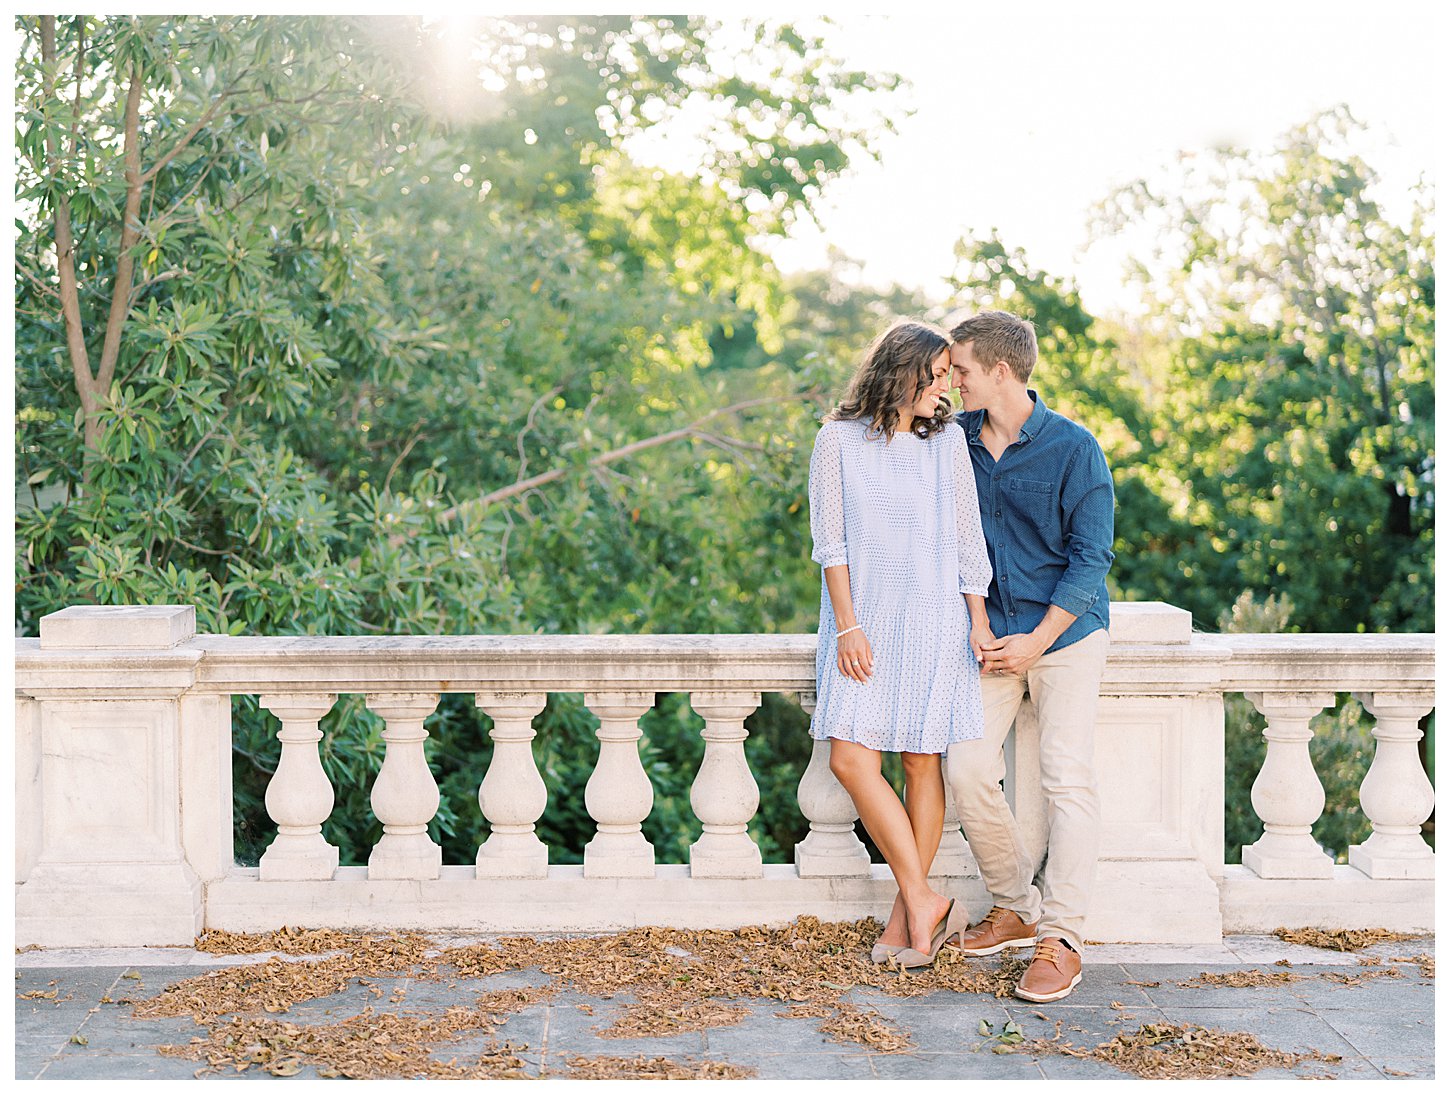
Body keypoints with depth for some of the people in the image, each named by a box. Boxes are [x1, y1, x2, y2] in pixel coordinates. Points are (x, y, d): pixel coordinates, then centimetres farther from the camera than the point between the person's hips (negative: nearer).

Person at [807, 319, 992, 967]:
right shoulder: (839, 439, 1)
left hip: (932, 621, 0)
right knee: (850, 759, -10)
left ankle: (906, 913, 11)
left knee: (922, 762, 0)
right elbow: (829, 541, -1)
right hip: (861, 621, 0)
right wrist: (847, 626, -8)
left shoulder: (947, 441, 5)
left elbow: (969, 543, 7)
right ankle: (925, 903, -1)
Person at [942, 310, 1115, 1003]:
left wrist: (1036, 641, -15)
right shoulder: (958, 439, 3)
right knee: (966, 770, -5)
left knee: (1067, 779, -8)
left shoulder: (1073, 448, -11)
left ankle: (1060, 940, -4)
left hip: (1066, 631, -4)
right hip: (991, 634, 4)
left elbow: (1091, 557, -10)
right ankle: (1015, 909, 14)